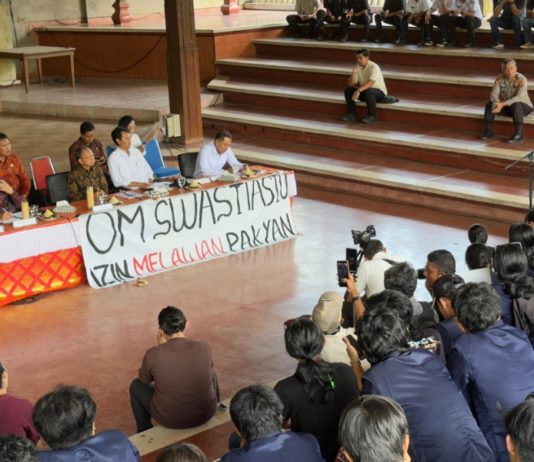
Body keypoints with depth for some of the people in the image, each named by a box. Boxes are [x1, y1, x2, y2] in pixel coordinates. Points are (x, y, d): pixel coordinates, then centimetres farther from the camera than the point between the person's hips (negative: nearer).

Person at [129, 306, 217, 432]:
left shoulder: (153, 354, -19)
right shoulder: (204, 348, -14)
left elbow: (145, 379, 2)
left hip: (169, 418, -2)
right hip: (205, 413, 2)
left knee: (137, 386, 27)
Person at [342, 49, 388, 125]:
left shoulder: (374, 67, -20)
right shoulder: (358, 67, -1)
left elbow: (370, 82, -35)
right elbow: (351, 84, -5)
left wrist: (359, 90, -48)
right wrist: (354, 72, -21)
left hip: (379, 92, -6)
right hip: (364, 91, 6)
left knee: (368, 91, -38)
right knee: (348, 90, -14)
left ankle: (371, 116, -27)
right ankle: (351, 114, -10)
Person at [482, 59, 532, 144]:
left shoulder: (522, 79, -22)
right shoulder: (499, 79, -8)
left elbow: (520, 97, -32)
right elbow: (494, 95, -15)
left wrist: (503, 104, -41)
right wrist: (498, 104, -38)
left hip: (523, 107, -5)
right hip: (506, 107, 5)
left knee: (515, 105, -37)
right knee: (489, 104, -16)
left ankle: (519, 134, -33)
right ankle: (488, 131, -12)